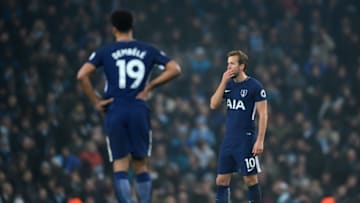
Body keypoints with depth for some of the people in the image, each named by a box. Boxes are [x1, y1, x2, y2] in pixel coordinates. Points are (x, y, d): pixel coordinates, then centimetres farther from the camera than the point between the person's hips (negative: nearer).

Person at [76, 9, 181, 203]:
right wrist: (150, 86, 4)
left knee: (120, 166, 0)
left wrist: (96, 102, -1)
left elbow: (82, 75, -9)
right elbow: (174, 69, 2)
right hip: (139, 111, 1)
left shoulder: (105, 52, 4)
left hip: (115, 112, -1)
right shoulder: (147, 50, 9)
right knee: (141, 166, 9)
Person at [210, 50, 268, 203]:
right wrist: (223, 82, -5)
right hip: (228, 140, 6)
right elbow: (213, 105, 3)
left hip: (246, 140, -6)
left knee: (250, 179, -2)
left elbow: (263, 115, -9)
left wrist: (260, 141, -16)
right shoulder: (228, 84, 11)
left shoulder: (255, 86, -7)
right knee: (221, 180, 3)